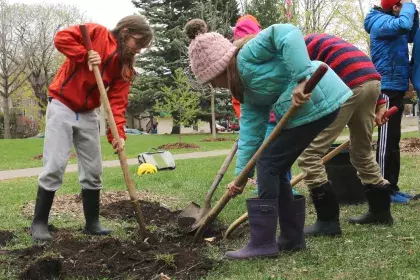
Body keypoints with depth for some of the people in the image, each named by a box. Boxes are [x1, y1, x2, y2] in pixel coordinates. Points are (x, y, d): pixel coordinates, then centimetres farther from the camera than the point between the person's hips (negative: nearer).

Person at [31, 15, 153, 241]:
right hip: (62, 107, -6)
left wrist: (118, 134, -18)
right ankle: (39, 222, 3)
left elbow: (118, 101, -5)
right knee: (55, 166, -9)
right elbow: (61, 38, -15)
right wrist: (86, 55, -22)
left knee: (93, 170, 5)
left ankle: (92, 222, 17)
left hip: (88, 114, 6)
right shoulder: (97, 33, -8)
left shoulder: (125, 67, 3)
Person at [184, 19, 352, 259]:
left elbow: (288, 34, -23)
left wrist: (301, 80, -31)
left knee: (269, 165, -4)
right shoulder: (248, 90, 17)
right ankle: (293, 237, 22)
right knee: (275, 169, 14)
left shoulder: (247, 56, -10)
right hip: (307, 105, 10)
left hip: (316, 101, -10)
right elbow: (251, 131, 12)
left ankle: (263, 243, 2)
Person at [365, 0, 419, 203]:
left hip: (395, 87, 10)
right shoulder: (380, 22, -12)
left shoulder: (391, 23, 17)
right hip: (387, 88, -10)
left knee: (392, 140, 12)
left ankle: (391, 187, 17)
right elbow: (403, 25, -31)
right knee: (387, 140, -9)